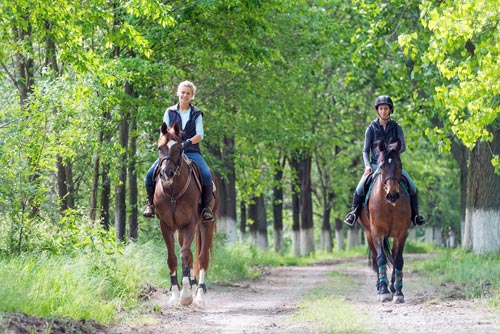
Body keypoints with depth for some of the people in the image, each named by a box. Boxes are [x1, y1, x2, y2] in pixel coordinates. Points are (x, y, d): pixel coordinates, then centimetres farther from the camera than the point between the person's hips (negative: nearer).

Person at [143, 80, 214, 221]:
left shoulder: (196, 114, 9)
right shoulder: (170, 112, 11)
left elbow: (200, 134, -2)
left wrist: (188, 142, -22)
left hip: (191, 151, -1)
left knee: (206, 175, -28)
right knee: (150, 174, -19)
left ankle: (206, 206, -9)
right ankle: (150, 203, 4)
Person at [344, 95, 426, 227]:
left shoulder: (396, 127, 4)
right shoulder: (371, 129, 2)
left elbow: (403, 146, -2)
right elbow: (366, 150, 1)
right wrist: (367, 165, -15)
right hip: (375, 165, -1)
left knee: (412, 187, -17)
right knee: (360, 188, -22)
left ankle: (415, 214, 2)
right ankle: (354, 212, 0)